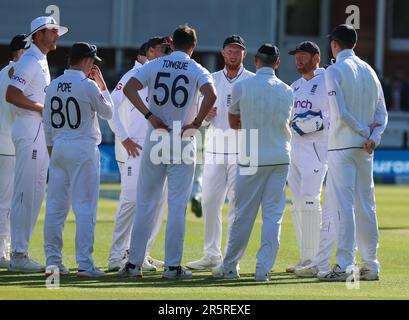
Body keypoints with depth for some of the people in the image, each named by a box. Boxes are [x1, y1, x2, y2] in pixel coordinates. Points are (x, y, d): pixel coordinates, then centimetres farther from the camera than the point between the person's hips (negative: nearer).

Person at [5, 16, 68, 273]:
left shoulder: (41, 61, 19)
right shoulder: (30, 61, -12)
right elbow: (11, 95, -21)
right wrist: (43, 108, -17)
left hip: (41, 133, 10)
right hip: (29, 130, -10)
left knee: (36, 194, 11)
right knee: (26, 193, -10)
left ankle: (20, 253, 15)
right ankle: (19, 255, -9)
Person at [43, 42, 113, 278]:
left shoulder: (53, 85, 7)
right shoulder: (88, 85, -11)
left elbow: (47, 123, 13)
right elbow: (108, 112, 0)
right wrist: (103, 85, 9)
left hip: (58, 149, 6)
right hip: (83, 149, -6)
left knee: (55, 206, 9)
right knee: (85, 208, -5)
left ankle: (53, 262, 11)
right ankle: (85, 265, -9)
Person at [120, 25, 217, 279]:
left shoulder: (154, 66, 4)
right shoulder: (197, 70, -2)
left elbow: (129, 88, -10)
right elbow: (211, 95, -21)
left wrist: (149, 115, -8)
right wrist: (196, 123, -12)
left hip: (155, 139, 2)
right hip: (183, 142, -2)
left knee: (146, 203, 8)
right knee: (178, 205, 2)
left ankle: (134, 263, 7)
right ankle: (172, 266, 0)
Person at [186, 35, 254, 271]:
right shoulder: (212, 79, 15)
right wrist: (206, 115, -7)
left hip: (242, 150, -4)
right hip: (215, 148, 4)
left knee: (237, 203, -6)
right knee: (209, 201, 4)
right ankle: (212, 255, 13)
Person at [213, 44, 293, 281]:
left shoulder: (242, 86, -5)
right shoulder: (287, 91, 3)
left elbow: (233, 122, 8)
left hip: (252, 159, -2)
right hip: (281, 159, 2)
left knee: (244, 214, 5)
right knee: (274, 214, 3)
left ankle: (230, 267, 14)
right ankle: (264, 269, -2)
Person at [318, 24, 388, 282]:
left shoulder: (335, 71, -8)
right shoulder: (369, 70, 13)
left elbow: (340, 112, -18)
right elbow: (382, 112, 10)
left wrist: (364, 132, -8)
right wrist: (374, 136, -4)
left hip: (342, 146, -6)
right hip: (365, 148, 6)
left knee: (343, 205, -7)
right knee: (366, 205, 10)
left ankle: (345, 265, -12)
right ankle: (371, 265, 12)